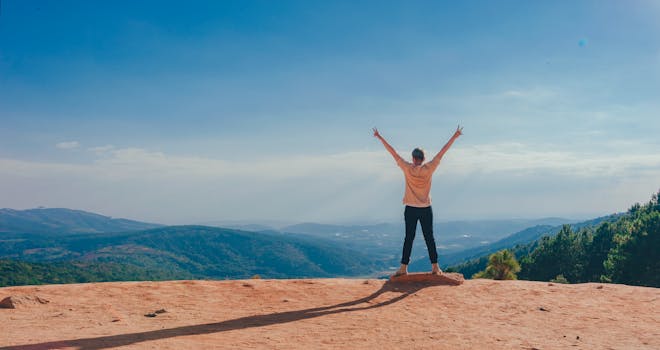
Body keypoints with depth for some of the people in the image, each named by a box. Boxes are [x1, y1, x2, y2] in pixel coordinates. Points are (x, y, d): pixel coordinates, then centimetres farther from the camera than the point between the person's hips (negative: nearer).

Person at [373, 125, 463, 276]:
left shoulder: (407, 168, -7)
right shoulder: (428, 169, -6)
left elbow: (392, 152, -3)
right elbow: (442, 152, -2)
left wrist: (379, 137, 2)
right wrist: (455, 136, 4)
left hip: (410, 209, 0)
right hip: (426, 210, 0)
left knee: (409, 238, 3)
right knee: (429, 238, 6)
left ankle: (403, 267, 3)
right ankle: (435, 267, 9)